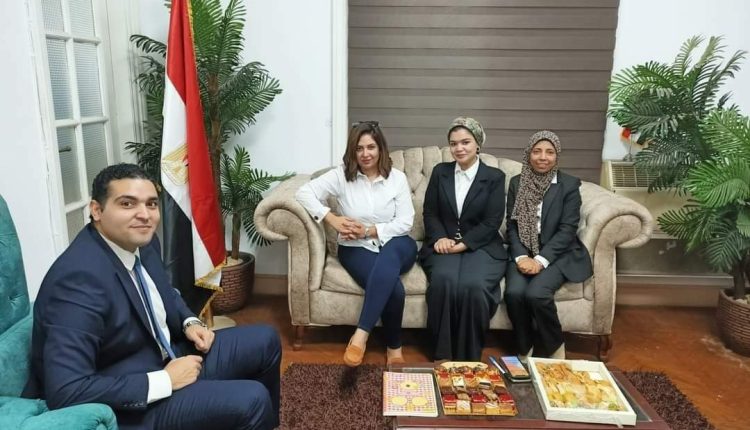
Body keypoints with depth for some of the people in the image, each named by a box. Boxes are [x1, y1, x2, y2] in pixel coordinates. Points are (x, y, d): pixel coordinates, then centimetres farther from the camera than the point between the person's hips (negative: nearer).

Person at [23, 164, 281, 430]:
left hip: (163, 358, 9)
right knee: (250, 400, -23)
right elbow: (66, 393, -31)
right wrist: (164, 381, -26)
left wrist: (189, 323, 0)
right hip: (126, 406, -8)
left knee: (264, 341, 9)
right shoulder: (79, 279, -27)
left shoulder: (143, 243, -2)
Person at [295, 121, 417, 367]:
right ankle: (394, 347, -8)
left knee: (387, 259, -39)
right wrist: (332, 219, -18)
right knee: (393, 287, -30)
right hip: (356, 248, -1)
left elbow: (405, 222, -4)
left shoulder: (397, 178, 1)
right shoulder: (341, 175, -2)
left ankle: (361, 335, -37)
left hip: (395, 245, 1)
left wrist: (369, 231, -15)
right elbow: (304, 193, -7)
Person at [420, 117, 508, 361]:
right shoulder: (440, 172, 11)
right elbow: (430, 213, 9)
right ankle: (442, 354, -18)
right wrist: (440, 238, -11)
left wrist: (462, 244, -15)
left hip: (481, 247, -1)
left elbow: (492, 222, -4)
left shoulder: (495, 177, 2)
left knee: (473, 285, -32)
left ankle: (469, 357, -13)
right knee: (444, 280, -32)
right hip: (445, 245, 2)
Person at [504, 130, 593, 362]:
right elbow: (512, 226, 4)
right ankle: (524, 349, -2)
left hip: (557, 254, -2)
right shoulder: (517, 183, 7)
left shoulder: (569, 185, -1)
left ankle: (556, 348, -1)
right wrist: (521, 257, -13)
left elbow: (567, 229, -8)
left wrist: (541, 260, -18)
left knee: (536, 293, -29)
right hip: (524, 253, 3)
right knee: (514, 293, -26)